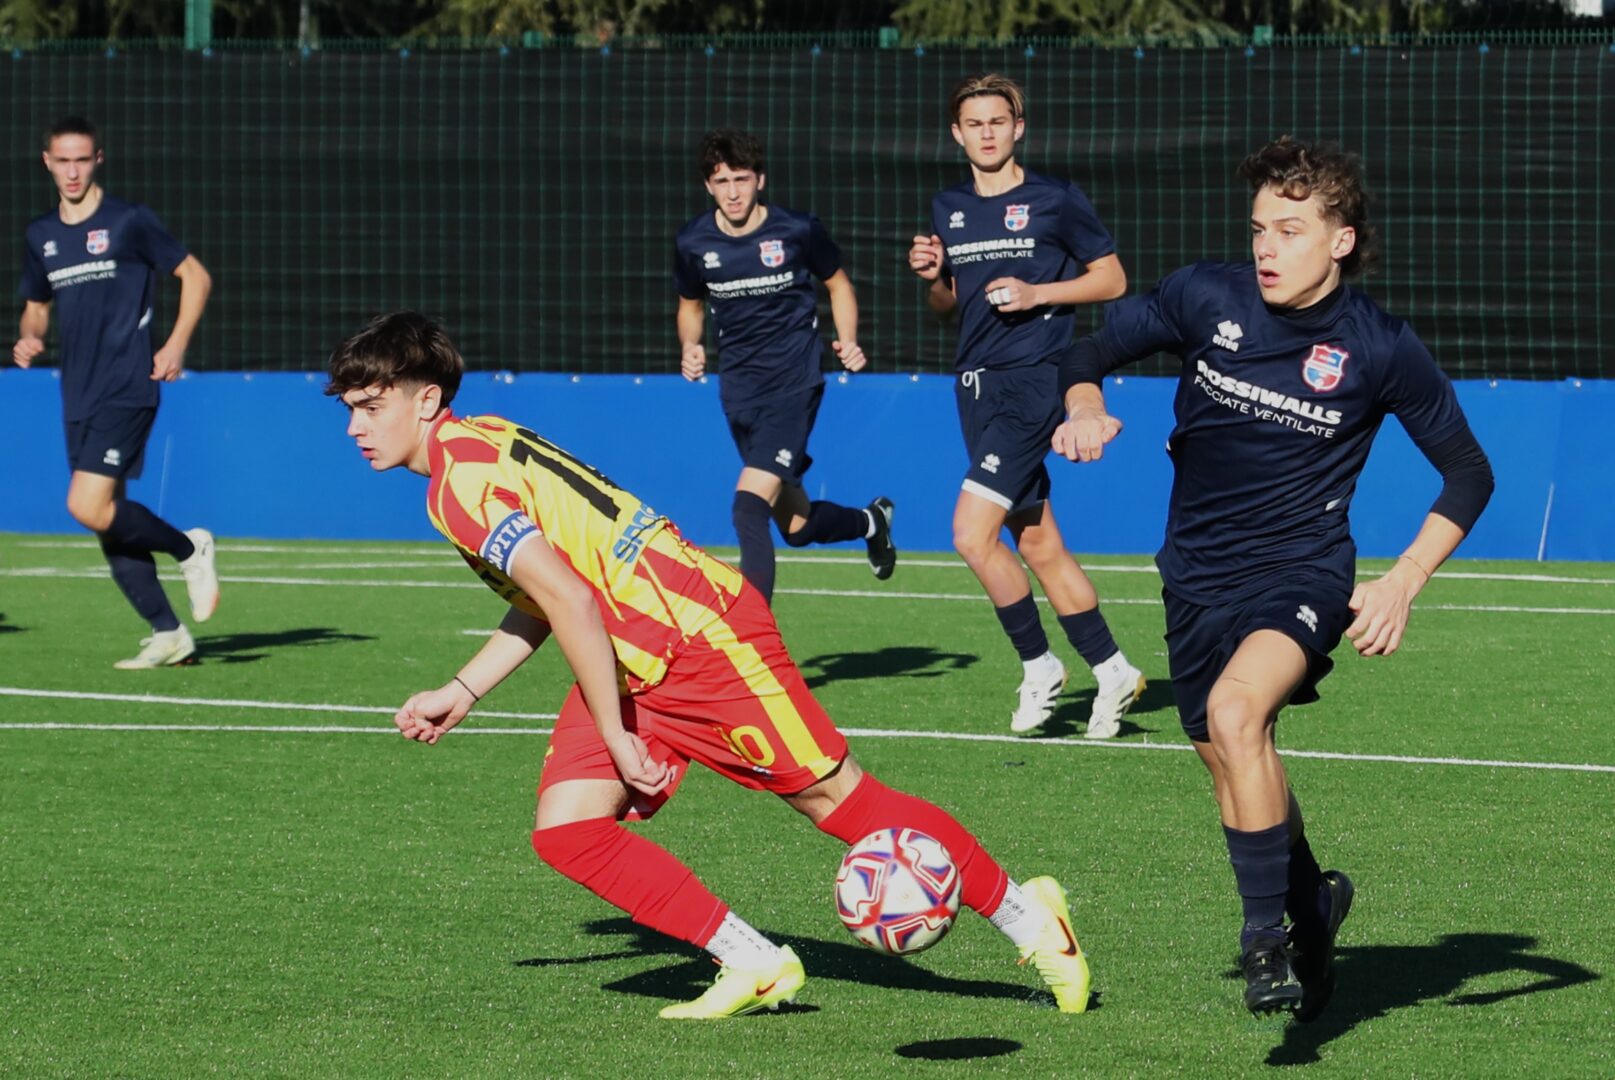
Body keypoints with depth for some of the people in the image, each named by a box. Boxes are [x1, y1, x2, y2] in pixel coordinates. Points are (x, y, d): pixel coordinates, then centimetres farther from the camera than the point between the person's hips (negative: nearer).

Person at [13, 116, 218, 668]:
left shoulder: (129, 222, -4)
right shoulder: (41, 236, 12)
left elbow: (196, 276, 2)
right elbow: (36, 306, 25)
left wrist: (176, 345, -9)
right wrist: (29, 339, 2)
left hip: (127, 389, -7)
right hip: (79, 396, 7)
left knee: (88, 506, -19)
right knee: (107, 518, 5)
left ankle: (190, 548, 3)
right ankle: (167, 635, 12)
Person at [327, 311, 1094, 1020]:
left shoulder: (462, 481, -20)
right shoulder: (477, 452, 12)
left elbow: (571, 601, -27)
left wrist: (618, 739, -21)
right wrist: (461, 692, 17)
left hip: (700, 632, -10)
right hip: (633, 664, 10)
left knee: (834, 798, -2)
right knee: (564, 829, -4)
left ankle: (1029, 918, 13)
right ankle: (755, 968, 1)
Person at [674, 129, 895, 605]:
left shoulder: (798, 231, -9)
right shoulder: (693, 243, -1)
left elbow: (838, 284, 8)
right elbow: (691, 304, 17)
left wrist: (848, 340, -8)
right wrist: (690, 346, -4)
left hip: (794, 385, -5)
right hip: (739, 391, 5)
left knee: (750, 507, -21)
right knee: (796, 525, 13)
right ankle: (870, 522, 46)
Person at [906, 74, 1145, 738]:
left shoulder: (1055, 202, -4)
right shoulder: (947, 210, 13)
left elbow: (1112, 279, 0)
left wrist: (1037, 293, -12)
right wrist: (932, 277, 0)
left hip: (1032, 380, -7)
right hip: (976, 385, 7)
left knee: (972, 534, -17)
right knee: (1037, 544, 8)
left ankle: (1038, 664, -3)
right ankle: (1110, 671, 18)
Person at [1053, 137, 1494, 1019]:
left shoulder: (1379, 349, -12)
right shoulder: (1205, 298, -7)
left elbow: (1468, 474, -1)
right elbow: (1089, 352, 6)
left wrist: (1402, 582, -13)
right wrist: (1085, 407, -17)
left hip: (1302, 573, -4)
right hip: (1197, 576, 4)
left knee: (1234, 710, -31)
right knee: (1233, 765, 14)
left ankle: (1266, 933, -23)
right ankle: (1311, 904, 43)